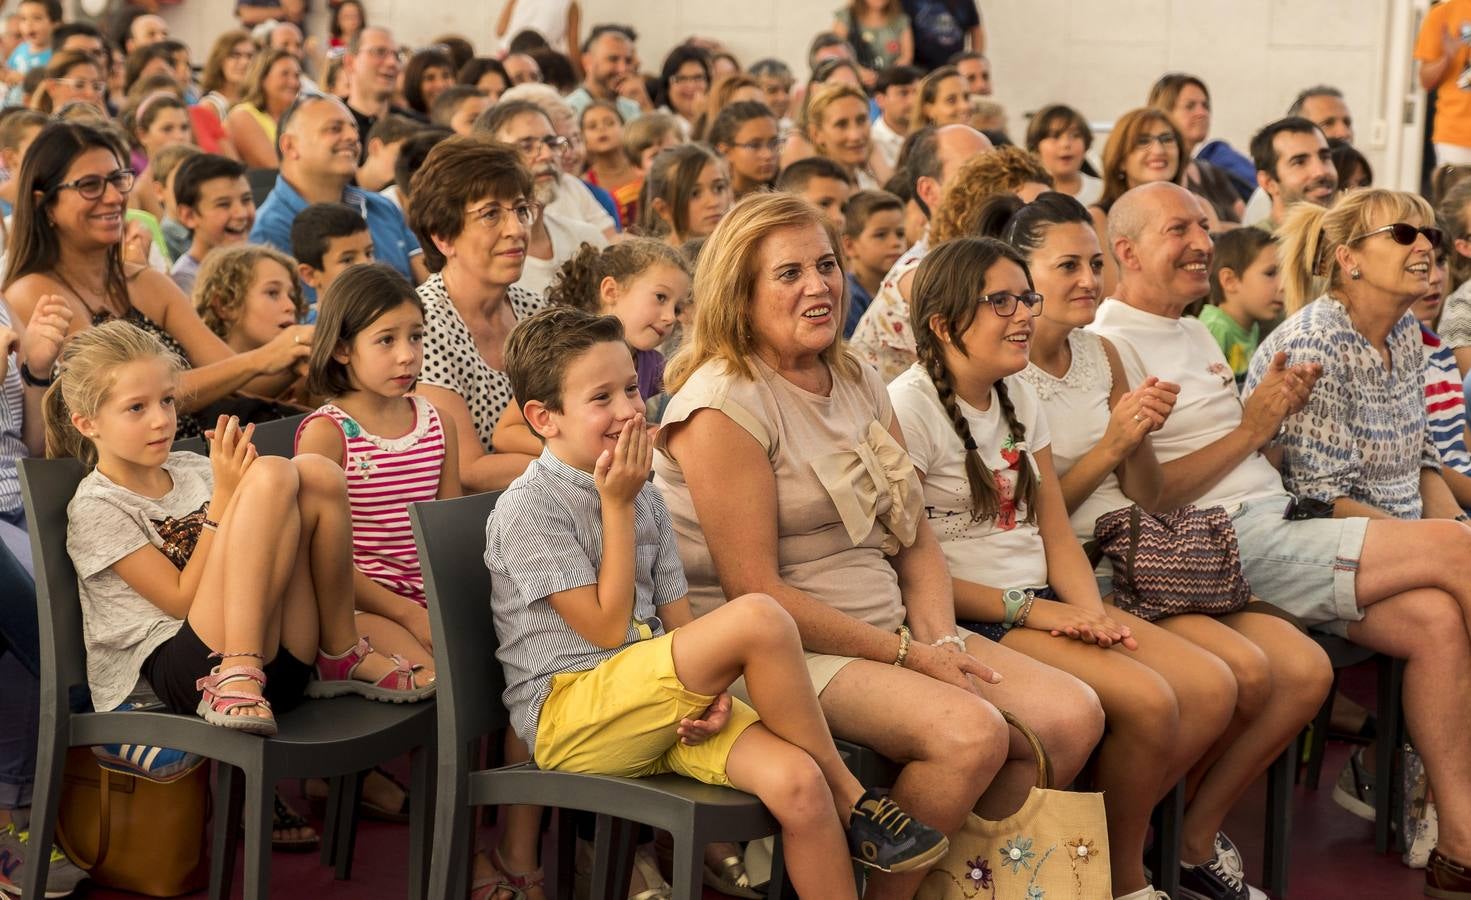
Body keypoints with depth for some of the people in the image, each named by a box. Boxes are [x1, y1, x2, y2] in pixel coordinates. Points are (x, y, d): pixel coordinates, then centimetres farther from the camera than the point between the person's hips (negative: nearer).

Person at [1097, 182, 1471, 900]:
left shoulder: (1196, 335, 21)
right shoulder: (1112, 346, -8)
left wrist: (1279, 410, 4)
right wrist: (1250, 428, -11)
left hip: (1280, 526, 8)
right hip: (1230, 548, -8)